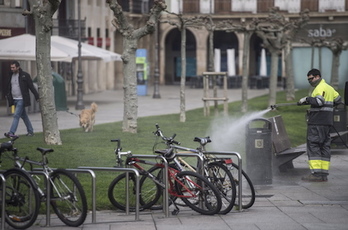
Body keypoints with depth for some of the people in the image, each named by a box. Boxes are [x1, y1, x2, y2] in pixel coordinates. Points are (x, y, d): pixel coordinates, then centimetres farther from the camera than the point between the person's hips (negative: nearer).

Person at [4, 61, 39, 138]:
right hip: (14, 99, 7)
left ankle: (11, 133, -17)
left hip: (21, 100, -7)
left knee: (16, 116, -13)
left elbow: (31, 87, -9)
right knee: (23, 115, 14)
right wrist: (8, 96, 6)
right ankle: (30, 131, 23)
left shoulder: (25, 75, -9)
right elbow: (9, 87, 18)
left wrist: (37, 97, -10)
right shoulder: (11, 76, 9)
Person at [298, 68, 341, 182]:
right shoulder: (329, 87, 20)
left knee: (313, 146, -9)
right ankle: (324, 174, 10)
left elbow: (319, 101, -24)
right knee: (324, 147, 9)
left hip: (317, 123, -10)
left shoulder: (321, 88, -11)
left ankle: (316, 173, -15)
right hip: (326, 122, 10)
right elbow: (338, 99, 28)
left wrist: (307, 99, -14)